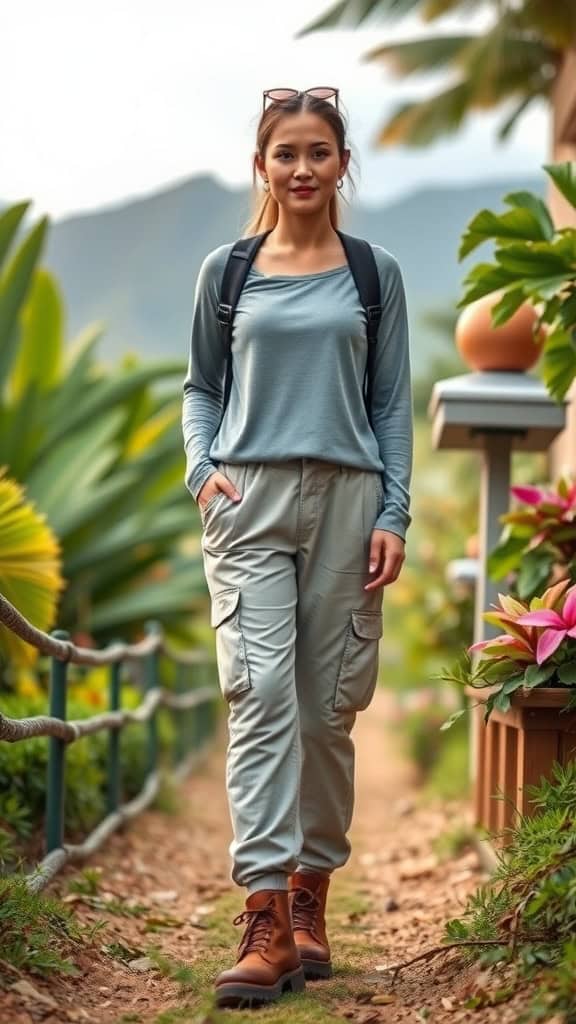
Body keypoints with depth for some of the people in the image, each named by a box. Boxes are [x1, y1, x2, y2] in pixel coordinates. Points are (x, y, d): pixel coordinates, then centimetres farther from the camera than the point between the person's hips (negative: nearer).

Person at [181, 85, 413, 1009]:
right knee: (260, 695, -13)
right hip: (250, 500, -1)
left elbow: (392, 402, 8)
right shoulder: (226, 270, 9)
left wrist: (394, 514, -1)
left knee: (328, 707, 4)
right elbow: (201, 387, 15)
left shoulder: (374, 274, 9)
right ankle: (265, 923, -16)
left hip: (347, 499, 1)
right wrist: (202, 468, -3)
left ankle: (310, 899, 18)